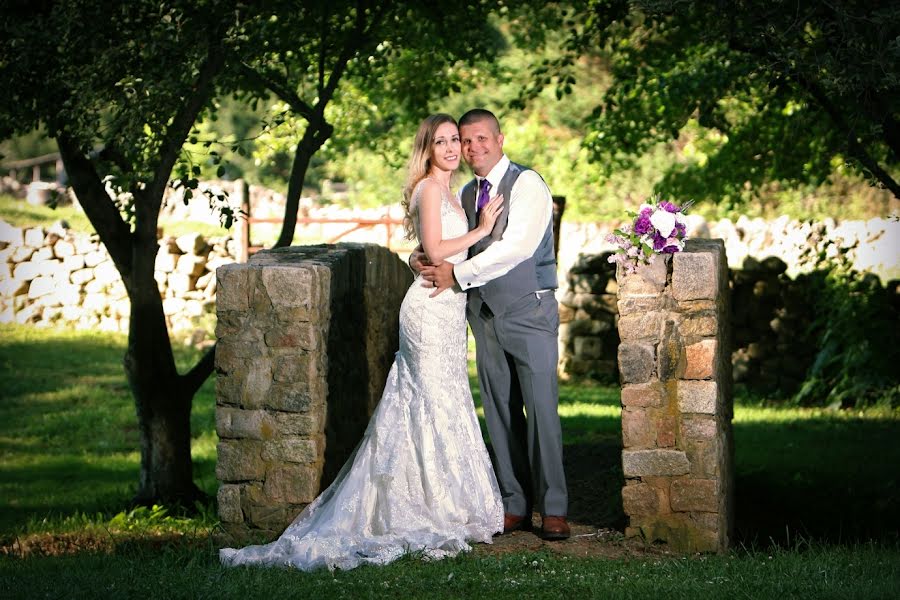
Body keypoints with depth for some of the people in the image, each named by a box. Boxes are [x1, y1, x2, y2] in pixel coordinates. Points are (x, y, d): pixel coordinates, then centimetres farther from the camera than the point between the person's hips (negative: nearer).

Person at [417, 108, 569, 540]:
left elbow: (515, 247, -19)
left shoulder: (527, 184, -8)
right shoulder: (466, 194, 14)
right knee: (500, 413, 7)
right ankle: (515, 506, 13)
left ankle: (553, 510, -2)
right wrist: (421, 259, -8)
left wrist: (458, 273, -20)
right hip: (485, 313, 6)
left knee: (541, 409, -7)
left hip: (529, 310, -6)